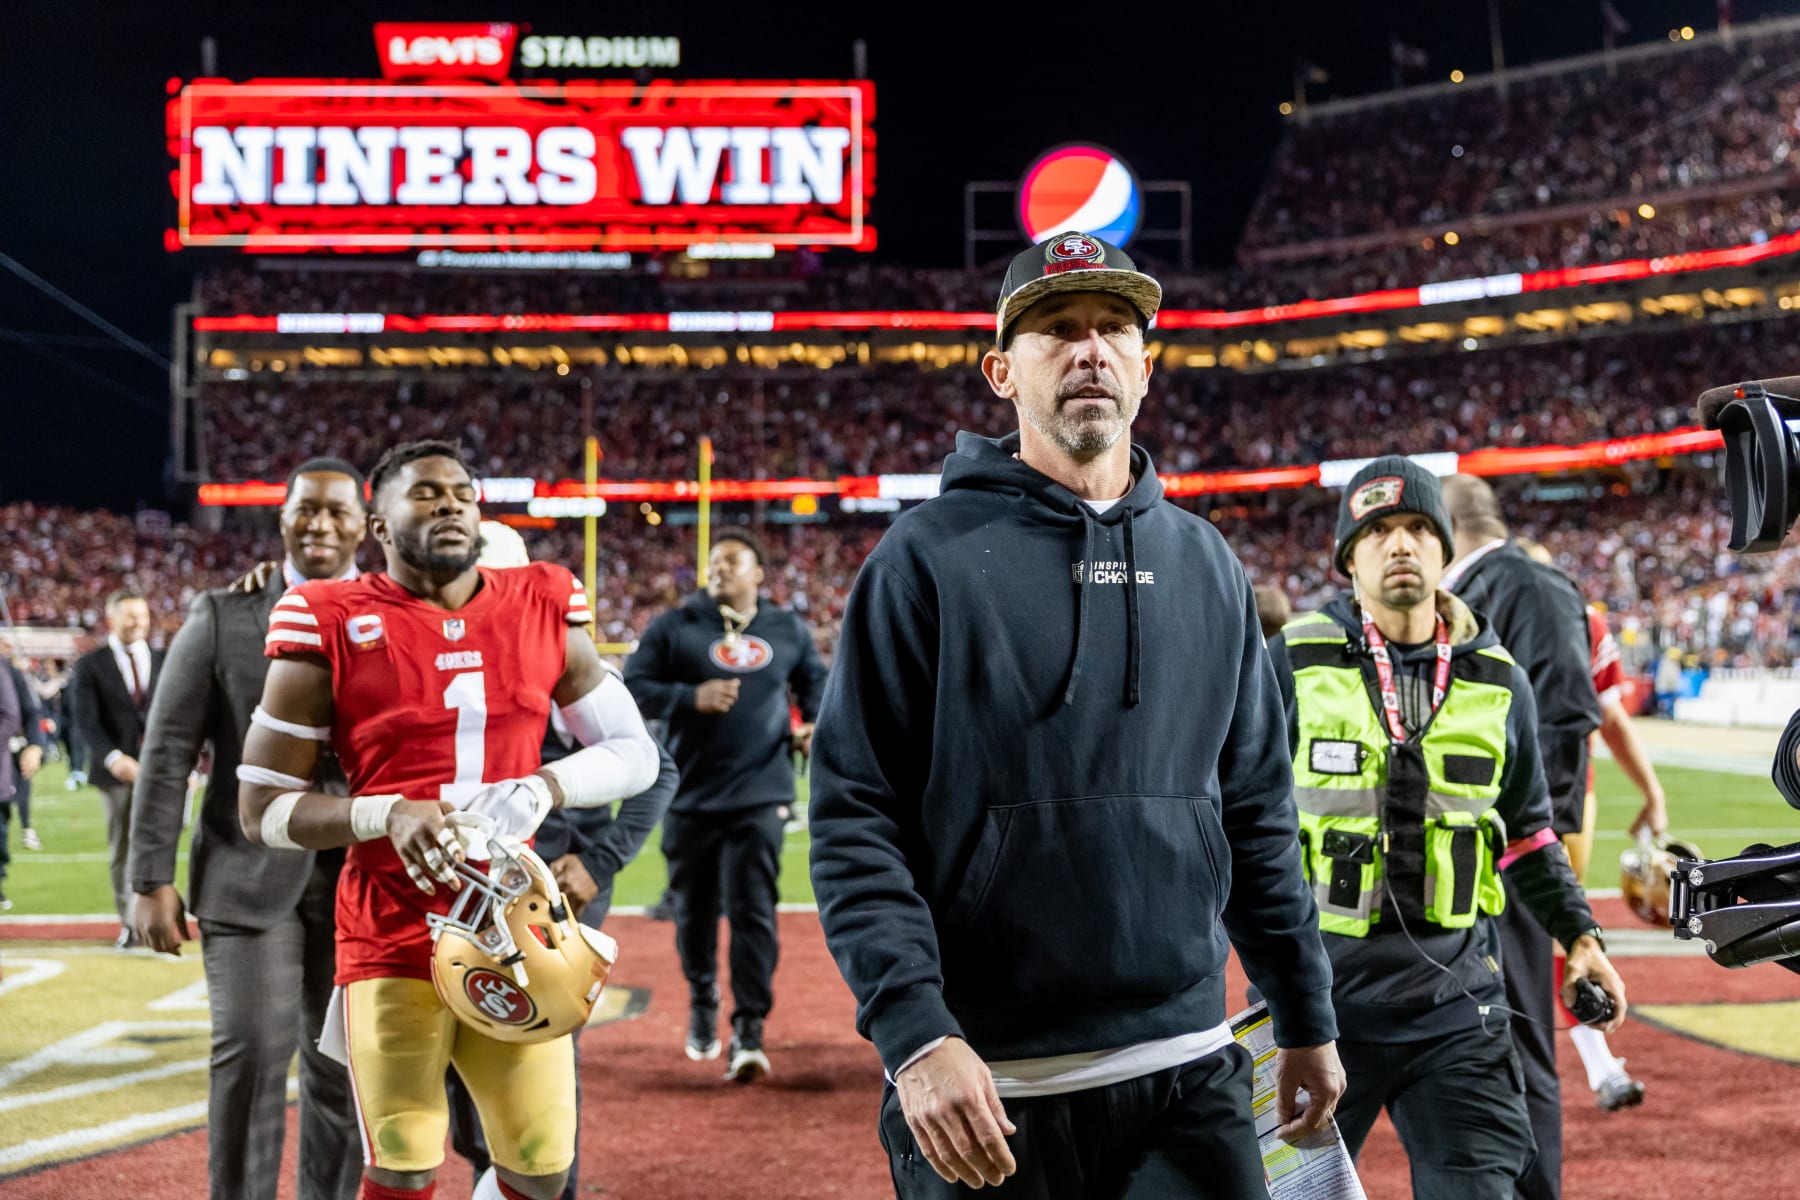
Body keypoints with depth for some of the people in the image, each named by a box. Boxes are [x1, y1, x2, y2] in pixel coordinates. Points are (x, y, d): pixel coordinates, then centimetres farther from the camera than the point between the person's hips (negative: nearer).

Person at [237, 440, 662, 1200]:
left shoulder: (543, 610, 5)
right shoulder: (334, 627, -5)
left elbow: (634, 753, 11)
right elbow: (262, 811, -2)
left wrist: (548, 784, -9)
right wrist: (387, 815, -18)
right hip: (392, 937, -3)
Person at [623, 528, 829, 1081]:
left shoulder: (788, 629, 10)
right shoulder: (674, 627, 3)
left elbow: (816, 680, 24)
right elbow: (633, 688, -3)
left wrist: (816, 723, 4)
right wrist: (692, 698, -18)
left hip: (760, 795, 0)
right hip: (691, 796, 0)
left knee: (753, 909, -10)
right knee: (694, 909, 10)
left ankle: (749, 1032, -10)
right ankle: (702, 1002, 35)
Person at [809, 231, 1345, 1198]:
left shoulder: (1208, 566, 12)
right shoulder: (928, 560, -3)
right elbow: (855, 823, -8)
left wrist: (1307, 1021, 15)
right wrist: (916, 1035, -19)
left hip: (1186, 1079, 4)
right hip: (986, 1093, -4)